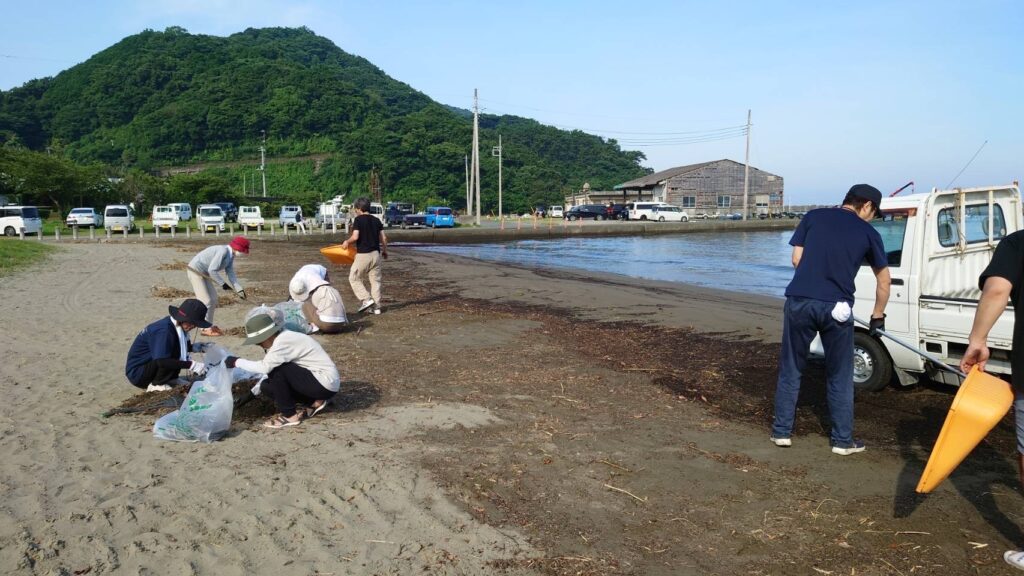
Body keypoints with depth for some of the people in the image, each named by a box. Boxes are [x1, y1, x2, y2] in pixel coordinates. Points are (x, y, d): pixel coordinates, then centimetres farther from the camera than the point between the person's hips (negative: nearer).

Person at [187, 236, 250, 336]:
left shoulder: (230, 255, 4)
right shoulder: (223, 251, -26)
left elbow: (231, 274, 1)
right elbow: (212, 270, -28)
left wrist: (239, 290, -6)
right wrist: (223, 283, -22)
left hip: (204, 273, 10)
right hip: (195, 271, -10)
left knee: (213, 299, 13)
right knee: (206, 301, -10)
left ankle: (209, 325, 24)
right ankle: (206, 328, -1)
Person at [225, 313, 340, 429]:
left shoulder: (284, 341, -20)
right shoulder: (281, 339, 8)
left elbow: (265, 367, -28)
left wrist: (237, 361, -16)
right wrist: (255, 390, 13)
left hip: (326, 382, -10)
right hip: (318, 380, 10)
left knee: (278, 369, -20)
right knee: (267, 385, 5)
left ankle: (289, 416, -7)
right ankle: (315, 402, 9)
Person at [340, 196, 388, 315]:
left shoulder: (358, 220, -9)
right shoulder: (376, 220, 9)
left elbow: (355, 237, -18)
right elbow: (383, 238, 7)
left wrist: (347, 242, 0)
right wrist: (385, 251, 20)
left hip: (363, 255, -6)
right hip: (376, 254, 6)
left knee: (354, 278, 9)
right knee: (375, 280, 10)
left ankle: (366, 299, -2)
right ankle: (376, 306, 10)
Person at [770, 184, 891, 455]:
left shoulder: (814, 216, 13)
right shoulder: (868, 232, 12)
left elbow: (796, 259, 10)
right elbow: (883, 281, 19)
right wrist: (878, 316, 32)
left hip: (800, 300, 1)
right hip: (836, 307, -1)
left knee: (790, 369, 14)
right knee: (840, 376, 14)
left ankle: (782, 431, 19)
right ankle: (842, 440, 21)